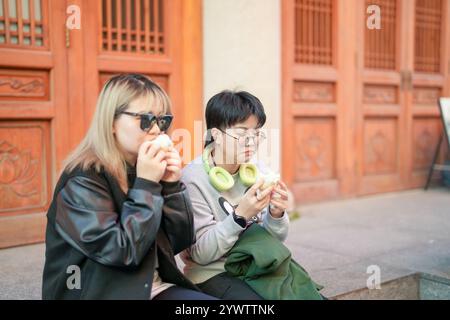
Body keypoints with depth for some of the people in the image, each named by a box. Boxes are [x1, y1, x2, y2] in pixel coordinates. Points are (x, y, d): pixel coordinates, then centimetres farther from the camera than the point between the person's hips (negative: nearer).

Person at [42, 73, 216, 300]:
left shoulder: (148, 169, 5)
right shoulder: (82, 180, -14)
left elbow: (179, 242, 4)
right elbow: (122, 253, -20)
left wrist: (171, 184, -8)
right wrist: (146, 185, -19)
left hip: (154, 287, 6)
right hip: (103, 293, -6)